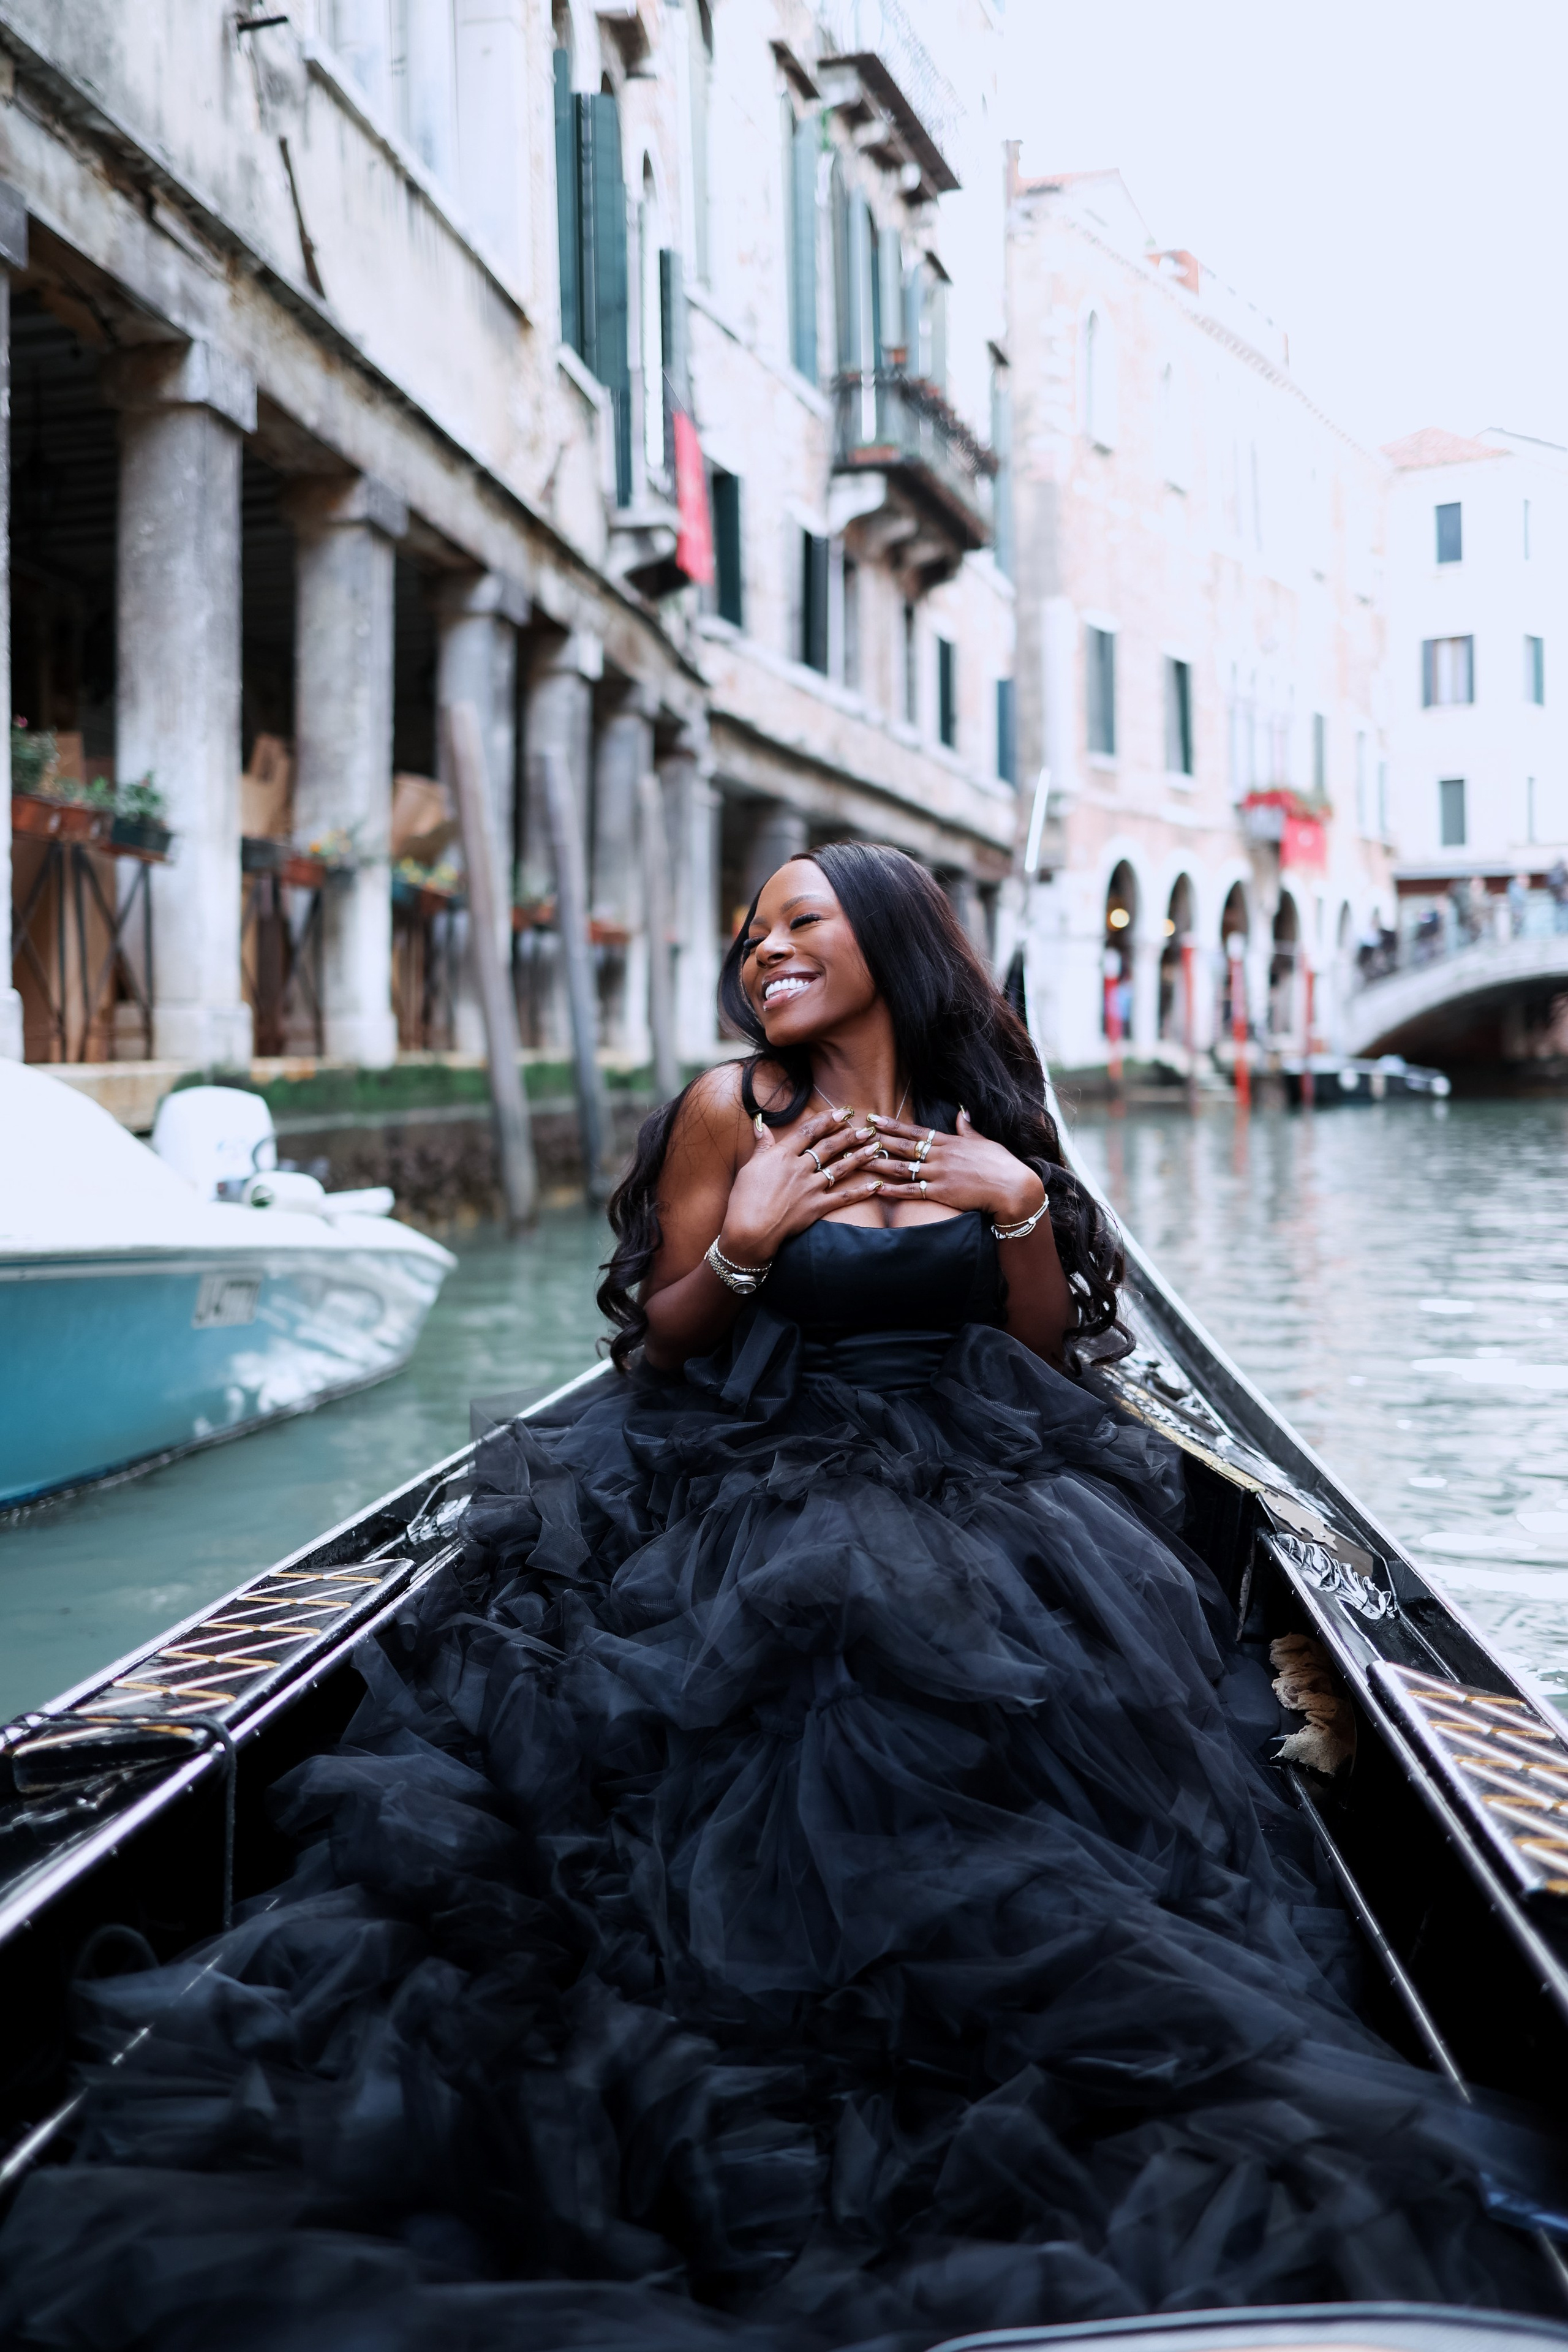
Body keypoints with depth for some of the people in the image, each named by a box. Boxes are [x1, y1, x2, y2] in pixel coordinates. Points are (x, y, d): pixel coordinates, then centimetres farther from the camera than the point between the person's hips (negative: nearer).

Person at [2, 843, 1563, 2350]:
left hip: (979, 1486, 2)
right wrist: (746, 1242, -16)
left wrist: (1021, 1202, -9)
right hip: (757, 1484, -2)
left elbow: (1051, 1345, 7)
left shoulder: (982, 1117, 8)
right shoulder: (732, 1110, 0)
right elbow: (662, 1341, 2)